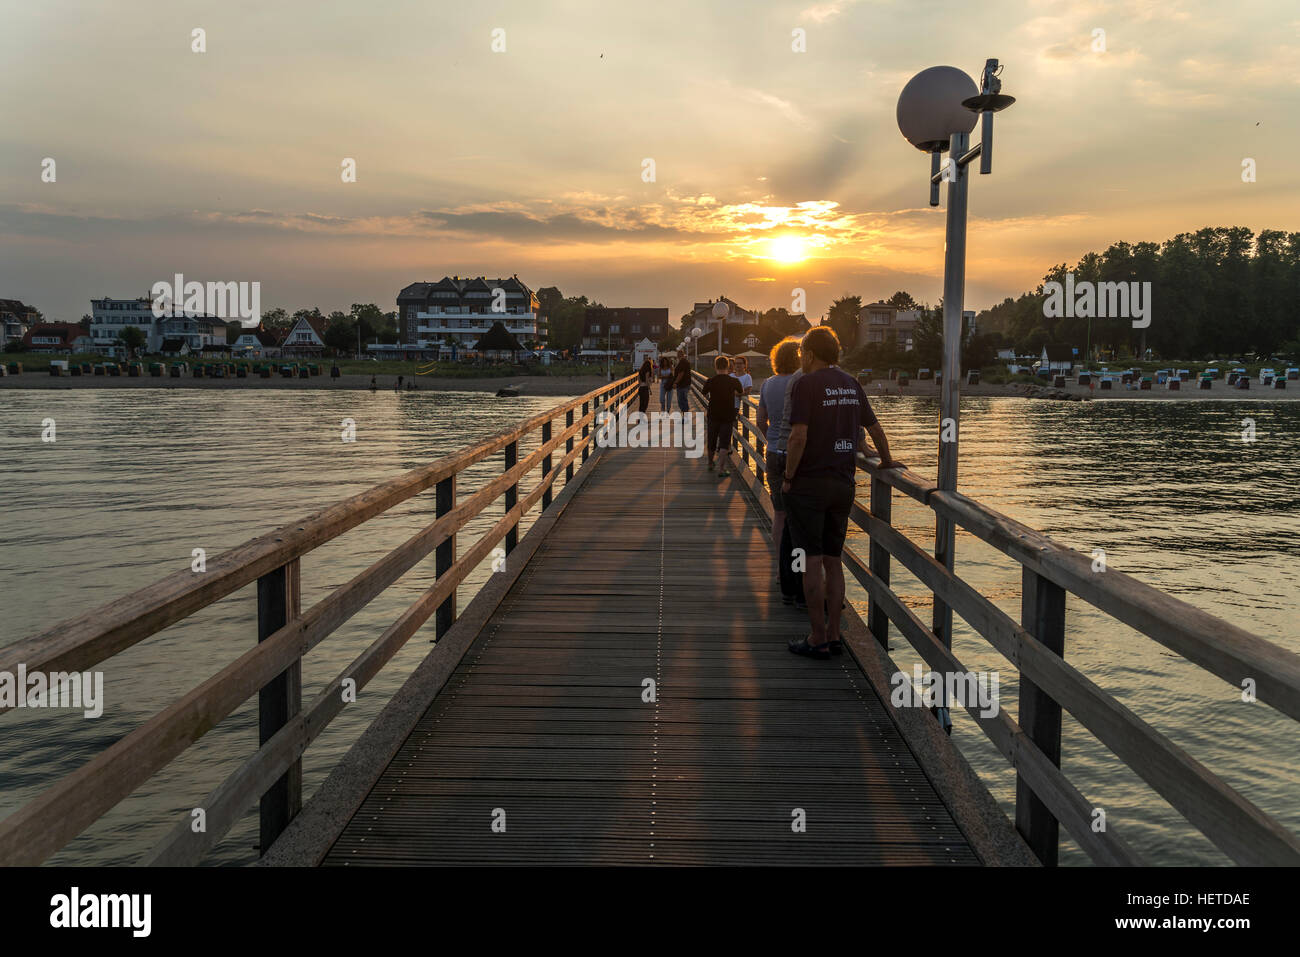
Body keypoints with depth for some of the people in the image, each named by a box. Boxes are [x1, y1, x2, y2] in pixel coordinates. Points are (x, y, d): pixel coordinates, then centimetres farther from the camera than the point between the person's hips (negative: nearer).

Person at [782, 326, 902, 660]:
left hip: (809, 483, -6)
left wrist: (789, 478, -9)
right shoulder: (851, 383, 11)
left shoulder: (806, 384, -10)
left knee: (813, 561, -2)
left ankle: (818, 638, 2)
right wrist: (887, 461, 33)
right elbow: (874, 428, 18)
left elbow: (798, 436, -19)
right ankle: (833, 634, 15)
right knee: (833, 560, 12)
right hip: (843, 483, 6)